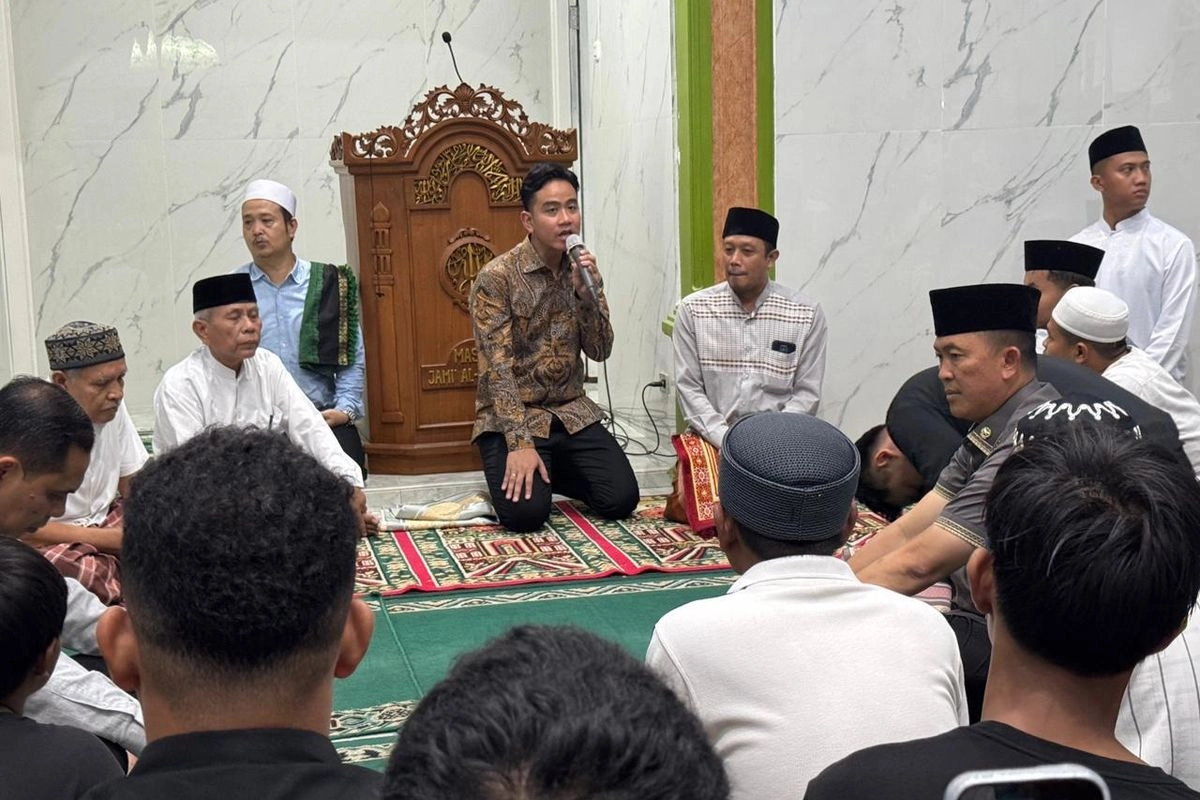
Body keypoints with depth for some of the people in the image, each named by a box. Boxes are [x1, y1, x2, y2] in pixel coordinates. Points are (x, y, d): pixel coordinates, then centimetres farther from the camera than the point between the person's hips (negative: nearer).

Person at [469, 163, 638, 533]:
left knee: (622, 500, -13)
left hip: (572, 413, 5)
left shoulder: (583, 270, 5)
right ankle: (512, 474, 11)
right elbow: (499, 368, -18)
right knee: (526, 511, -25)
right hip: (510, 417, -5)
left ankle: (554, 470, 16)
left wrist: (586, 292, -17)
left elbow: (600, 351, -1)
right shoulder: (496, 277, -13)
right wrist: (520, 443, -26)